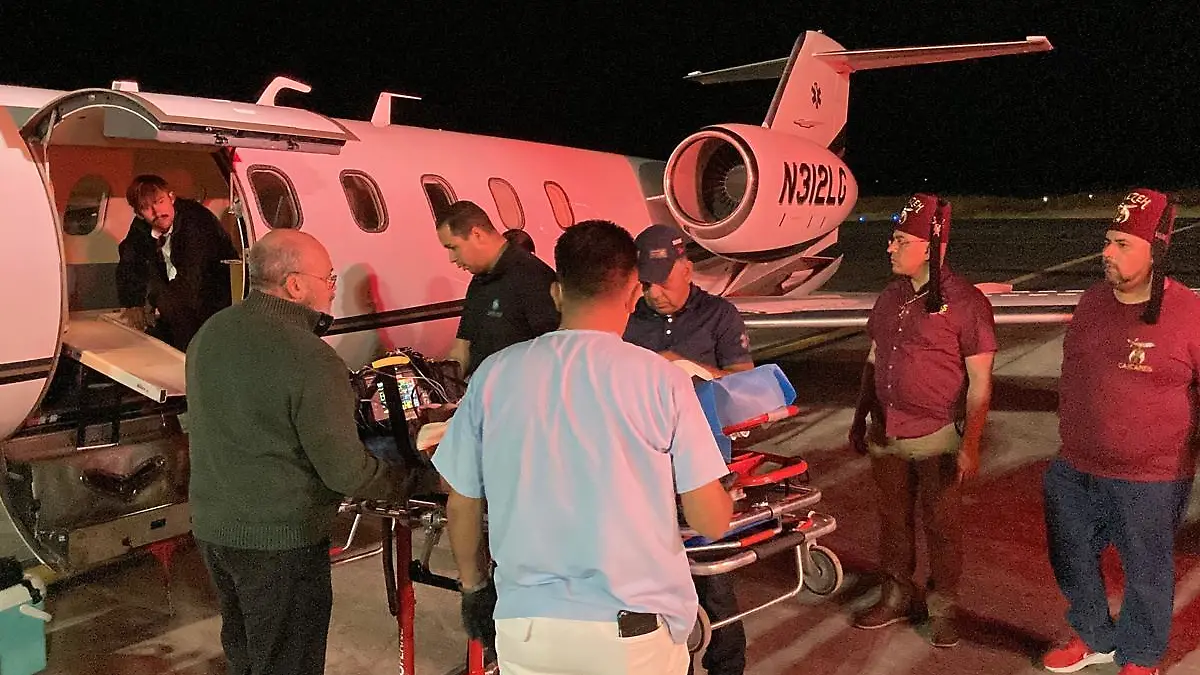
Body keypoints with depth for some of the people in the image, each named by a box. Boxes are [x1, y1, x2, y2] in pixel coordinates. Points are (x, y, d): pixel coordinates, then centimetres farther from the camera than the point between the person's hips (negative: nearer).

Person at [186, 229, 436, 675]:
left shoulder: (208, 334, 2)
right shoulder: (312, 361, -23)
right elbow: (345, 471, -21)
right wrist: (421, 480, -9)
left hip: (211, 526, 8)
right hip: (281, 542, -7)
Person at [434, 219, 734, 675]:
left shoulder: (493, 375, -4)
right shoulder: (662, 380, -11)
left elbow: (461, 508, 5)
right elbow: (711, 523, -8)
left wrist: (473, 587, 22)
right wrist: (725, 497, 15)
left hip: (525, 629, 2)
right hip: (634, 635, -1)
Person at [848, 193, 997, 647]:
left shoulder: (966, 302, -13)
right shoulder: (891, 297, 6)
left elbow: (979, 381, -12)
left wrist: (970, 444, -15)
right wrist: (859, 419, 15)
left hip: (937, 438, -5)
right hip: (886, 435, 6)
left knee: (941, 525, 8)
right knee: (893, 519, 16)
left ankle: (942, 608, 26)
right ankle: (898, 597, 33)